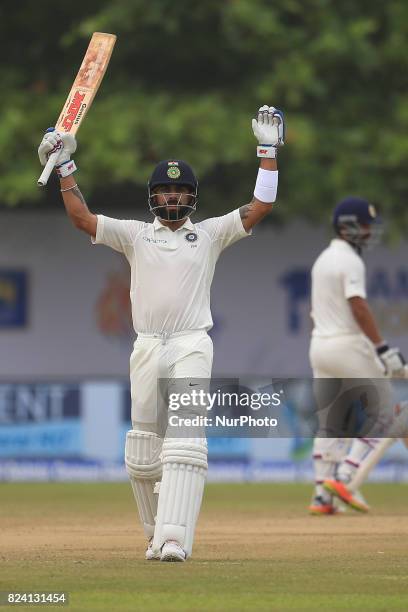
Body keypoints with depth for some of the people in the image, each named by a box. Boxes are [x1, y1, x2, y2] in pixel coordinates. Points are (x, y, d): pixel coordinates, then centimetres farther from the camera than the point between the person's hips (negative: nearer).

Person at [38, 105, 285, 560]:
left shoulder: (210, 233, 10)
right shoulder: (135, 234, 13)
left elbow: (260, 207, 4)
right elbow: (82, 218, 5)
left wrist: (268, 151, 1)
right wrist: (65, 167, -1)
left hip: (192, 347, -3)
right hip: (147, 348, 3)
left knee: (185, 441, -17)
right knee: (143, 450, 4)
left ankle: (176, 539, -25)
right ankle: (157, 534, 18)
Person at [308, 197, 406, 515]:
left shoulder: (322, 260, 17)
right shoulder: (350, 261, -11)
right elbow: (359, 308, -21)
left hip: (319, 345, 9)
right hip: (349, 344, -9)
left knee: (329, 425, 9)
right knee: (379, 415, 0)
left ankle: (322, 495, 3)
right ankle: (344, 477, -12)